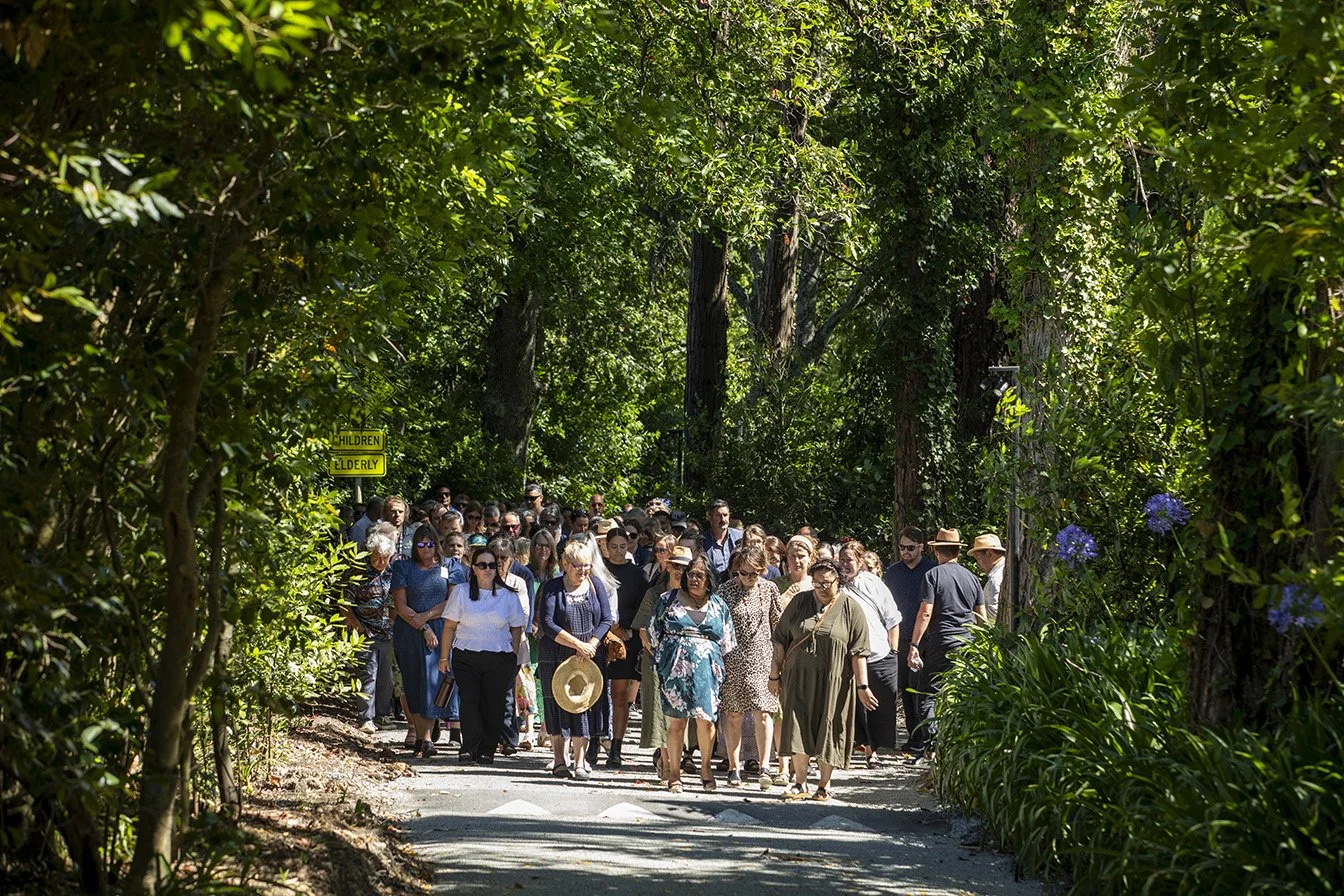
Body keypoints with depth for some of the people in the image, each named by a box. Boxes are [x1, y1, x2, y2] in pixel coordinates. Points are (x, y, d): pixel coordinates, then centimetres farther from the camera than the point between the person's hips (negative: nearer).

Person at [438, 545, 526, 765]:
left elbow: (516, 628, 11)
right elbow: (450, 626, 8)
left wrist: (514, 659, 6)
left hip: (499, 658, 0)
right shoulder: (461, 592, 6)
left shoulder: (509, 595, 7)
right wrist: (444, 657, 6)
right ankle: (469, 748, -10)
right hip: (466, 657, 0)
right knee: (468, 701, -10)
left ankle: (487, 750, 7)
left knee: (494, 704, -1)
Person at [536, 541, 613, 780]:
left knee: (585, 705, -1)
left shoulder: (595, 586, 7)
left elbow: (606, 620, 4)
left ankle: (580, 761, 5)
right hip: (556, 657, -2)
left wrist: (591, 645, -12)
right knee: (559, 705, 2)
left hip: (589, 656, 2)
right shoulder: (552, 588, -3)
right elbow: (546, 624, -12)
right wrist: (578, 644, -16)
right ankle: (560, 762, 12)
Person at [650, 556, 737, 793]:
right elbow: (654, 631, 14)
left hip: (706, 669, 1)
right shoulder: (669, 600, 10)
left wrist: (717, 666, 12)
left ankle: (706, 767, 13)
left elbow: (727, 642, 17)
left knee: (706, 719, -5)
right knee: (676, 720, -3)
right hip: (675, 667, -1)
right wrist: (663, 660, 11)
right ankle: (674, 773, 2)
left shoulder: (718, 605, 13)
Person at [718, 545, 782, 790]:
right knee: (733, 714, 3)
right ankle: (734, 768, 10)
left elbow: (777, 623, 11)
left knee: (764, 712, -8)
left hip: (762, 658, 1)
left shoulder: (768, 589, 1)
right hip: (733, 661, 0)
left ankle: (764, 766, -7)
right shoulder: (726, 591, -3)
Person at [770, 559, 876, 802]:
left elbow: (858, 651, -5)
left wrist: (862, 686, -9)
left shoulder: (850, 609, -1)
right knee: (799, 729, -2)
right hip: (799, 680, 2)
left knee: (828, 732, 2)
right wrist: (775, 673, 8)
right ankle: (800, 784, 6)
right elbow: (781, 640, 10)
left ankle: (825, 785, 14)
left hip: (833, 682, -2)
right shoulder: (800, 602, 5)